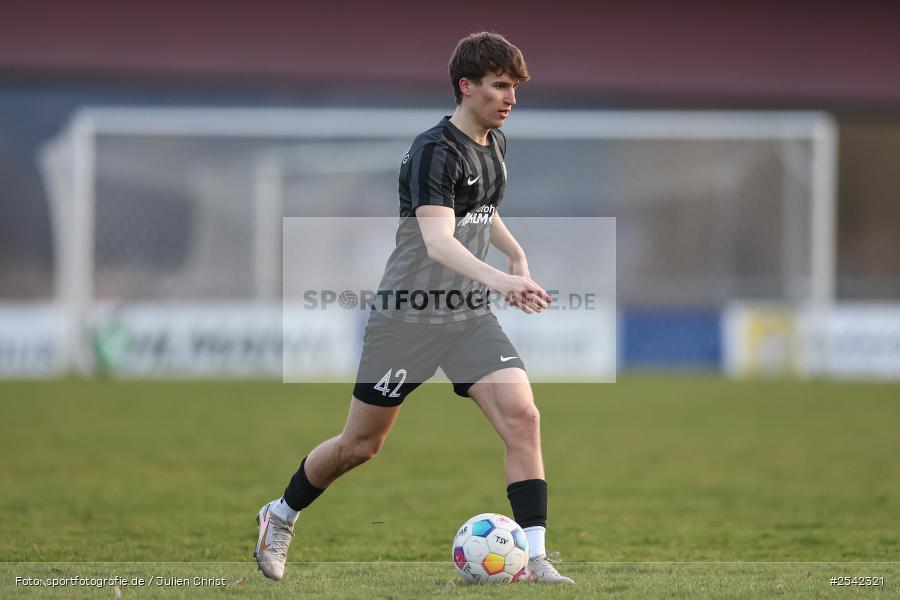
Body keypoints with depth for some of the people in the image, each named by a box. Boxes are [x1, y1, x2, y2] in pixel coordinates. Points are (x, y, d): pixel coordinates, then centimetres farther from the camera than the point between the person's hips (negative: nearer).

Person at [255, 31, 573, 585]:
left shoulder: (496, 144, 7)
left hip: (471, 316, 6)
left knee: (522, 416, -15)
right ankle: (281, 516, 33)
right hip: (409, 316, -6)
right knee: (361, 444, 7)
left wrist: (518, 255, 13)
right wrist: (498, 279, -48)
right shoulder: (434, 151, -19)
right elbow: (437, 240, -33)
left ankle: (535, 558, -15)